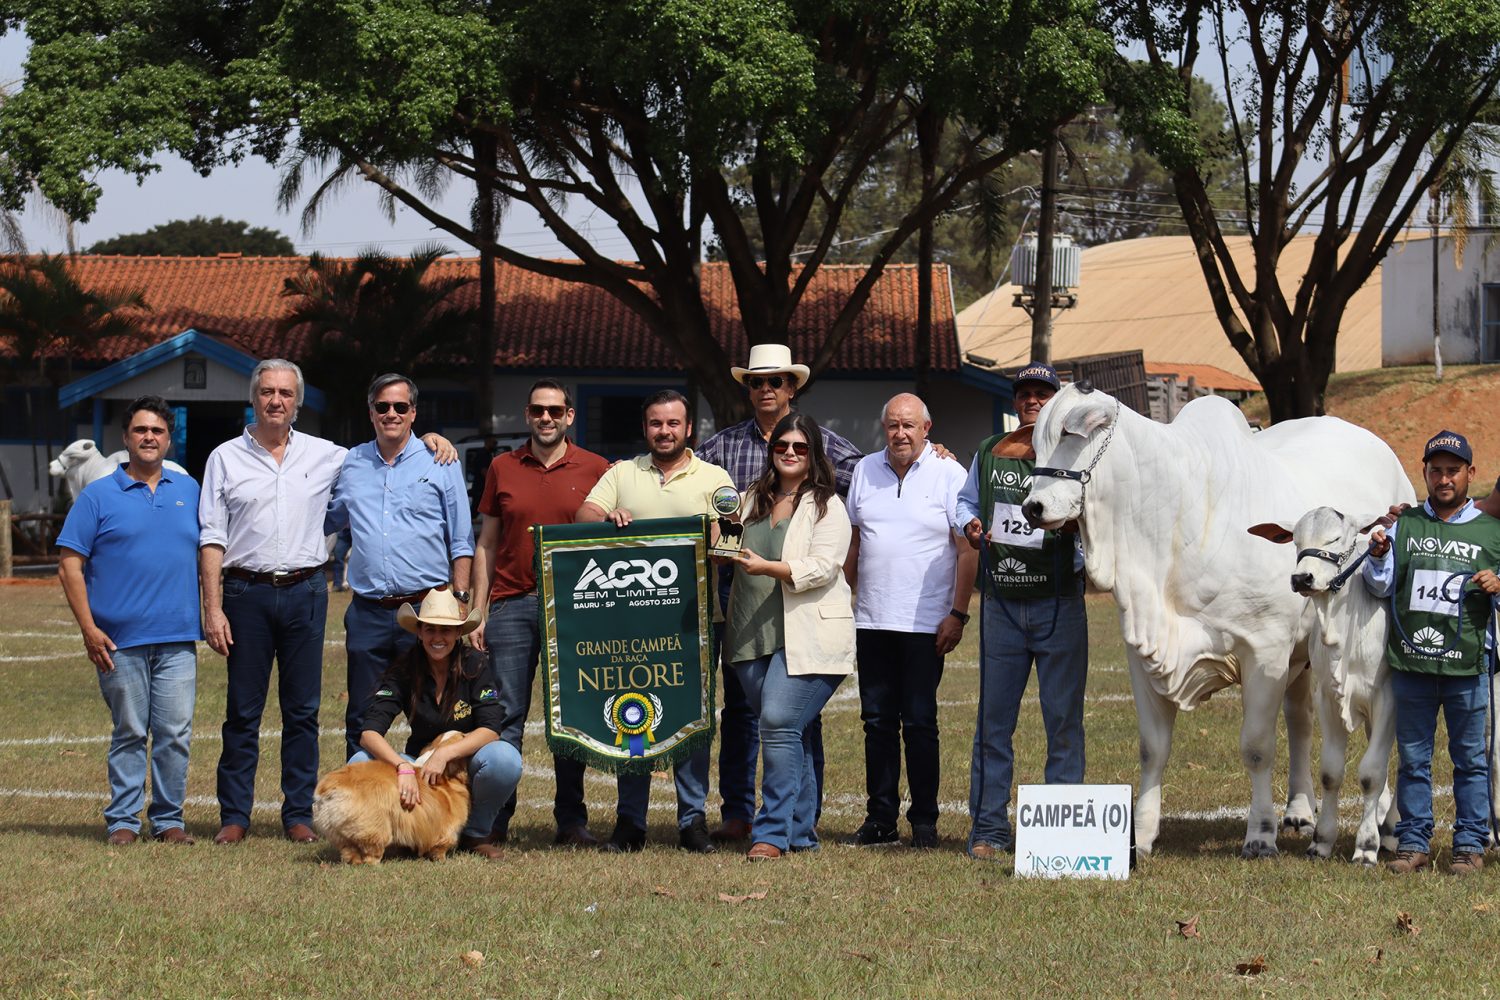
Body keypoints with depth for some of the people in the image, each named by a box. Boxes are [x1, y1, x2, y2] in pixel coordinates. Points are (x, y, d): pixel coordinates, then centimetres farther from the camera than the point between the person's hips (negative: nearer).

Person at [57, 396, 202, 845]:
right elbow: (70, 564, 0)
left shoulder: (188, 490, 13)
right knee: (129, 733, 2)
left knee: (176, 732, 0)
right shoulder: (99, 496, 3)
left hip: (178, 639, 2)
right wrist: (89, 629, -8)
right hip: (121, 639, -2)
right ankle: (122, 820, 10)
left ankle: (168, 818, 9)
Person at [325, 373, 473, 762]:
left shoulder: (441, 463, 4)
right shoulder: (350, 465, 12)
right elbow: (322, 521, 25)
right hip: (368, 613, 3)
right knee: (362, 720, 6)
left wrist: (459, 599, -3)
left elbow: (461, 542, 5)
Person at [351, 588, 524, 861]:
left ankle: (474, 833, -6)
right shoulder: (404, 667, -9)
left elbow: (490, 730, -17)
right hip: (420, 766, 1)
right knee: (360, 763, -26)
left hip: (466, 764, -1)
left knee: (505, 758, -34)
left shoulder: (474, 664, -10)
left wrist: (446, 753, -34)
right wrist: (403, 767, -38)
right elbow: (369, 732, -19)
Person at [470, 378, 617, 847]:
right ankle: (494, 819, 2)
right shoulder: (502, 468, 9)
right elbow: (486, 544, 12)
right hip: (511, 603, 1)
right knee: (506, 715, -1)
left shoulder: (594, 470, 5)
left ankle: (571, 819, 8)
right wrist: (478, 612, 6)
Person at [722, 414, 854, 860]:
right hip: (755, 636, 6)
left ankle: (774, 832, -13)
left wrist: (767, 567, -23)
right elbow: (734, 551, 29)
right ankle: (801, 831, 16)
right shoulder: (753, 500, 16)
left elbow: (823, 568, -14)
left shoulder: (826, 506, -2)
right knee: (790, 734, 9)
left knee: (780, 723, -16)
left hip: (807, 636, -6)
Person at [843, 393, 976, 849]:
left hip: (925, 623, -4)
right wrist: (850, 598, 11)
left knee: (919, 722, -2)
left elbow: (968, 549, -4)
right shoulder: (865, 471, 10)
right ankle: (880, 817, 13)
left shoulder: (949, 475, -2)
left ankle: (924, 821, 4)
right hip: (872, 621, 4)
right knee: (877, 721, 7)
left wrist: (958, 614, -9)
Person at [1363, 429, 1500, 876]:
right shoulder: (1404, 525, 10)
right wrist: (1378, 557, -14)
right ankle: (1413, 843, 13)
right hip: (1410, 661, 2)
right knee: (1413, 758, 7)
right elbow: (1380, 585, 6)